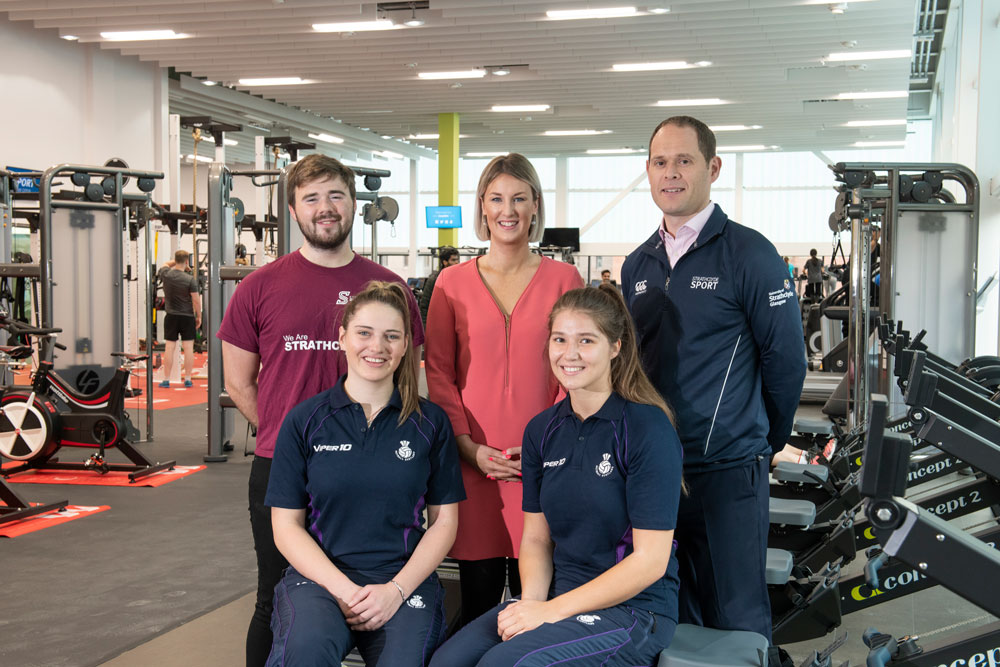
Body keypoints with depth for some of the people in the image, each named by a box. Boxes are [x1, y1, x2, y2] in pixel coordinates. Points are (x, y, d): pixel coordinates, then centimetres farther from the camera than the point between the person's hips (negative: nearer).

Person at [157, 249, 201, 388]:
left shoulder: (165, 274, -3)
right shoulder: (190, 279, -12)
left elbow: (165, 264, 23)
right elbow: (196, 300, -9)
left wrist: (176, 262, 22)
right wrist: (199, 316, 1)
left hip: (171, 317, 3)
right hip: (187, 317, -3)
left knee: (169, 347, 4)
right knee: (188, 348, 2)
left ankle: (166, 380, 6)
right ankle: (187, 379, 5)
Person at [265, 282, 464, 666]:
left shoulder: (430, 423, 7)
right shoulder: (304, 421, 5)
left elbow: (444, 521, 8)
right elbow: (286, 526, 4)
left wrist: (396, 590, -8)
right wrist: (344, 589, -11)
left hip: (404, 579, 1)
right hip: (319, 573, 0)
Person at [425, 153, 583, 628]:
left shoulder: (563, 279, 6)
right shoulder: (453, 282, 8)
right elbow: (438, 372, 5)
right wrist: (470, 446, -6)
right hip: (472, 464, 1)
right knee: (478, 600, 7)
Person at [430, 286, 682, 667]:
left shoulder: (649, 430, -12)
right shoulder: (541, 431, 7)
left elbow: (650, 560, -14)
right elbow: (536, 538, 11)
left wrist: (553, 610, -17)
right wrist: (530, 602, -9)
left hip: (632, 610, -5)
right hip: (558, 598, 5)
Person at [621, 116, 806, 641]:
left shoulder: (750, 254, -7)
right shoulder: (637, 265, 11)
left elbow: (785, 361, -4)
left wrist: (766, 443, 4)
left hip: (727, 474, -5)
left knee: (736, 621, 5)